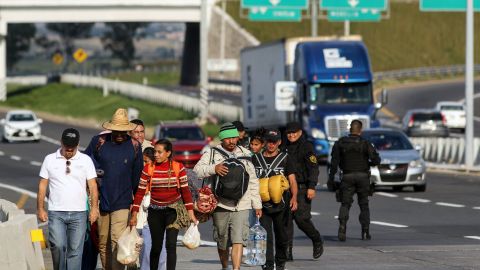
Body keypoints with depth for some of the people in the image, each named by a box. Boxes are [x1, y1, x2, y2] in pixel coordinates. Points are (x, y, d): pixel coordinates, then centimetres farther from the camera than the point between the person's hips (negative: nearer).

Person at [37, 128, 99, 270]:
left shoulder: (86, 160, 6)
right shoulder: (50, 160, 6)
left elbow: (92, 185, 5)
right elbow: (42, 185, 8)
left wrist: (94, 207, -5)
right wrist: (40, 208, 3)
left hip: (78, 213, 0)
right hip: (56, 212, 0)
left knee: (75, 250, -2)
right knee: (57, 246, -13)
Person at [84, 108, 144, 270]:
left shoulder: (134, 146, 2)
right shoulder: (98, 142, 0)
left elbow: (137, 174, 11)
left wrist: (132, 197, 16)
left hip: (122, 203, -2)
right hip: (100, 201, 2)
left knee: (118, 241, -14)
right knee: (102, 243, 8)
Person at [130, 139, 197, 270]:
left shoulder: (178, 167, -5)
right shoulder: (148, 168, -3)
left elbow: (185, 190, -2)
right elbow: (140, 192, -1)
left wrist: (191, 213, -5)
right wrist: (134, 214, -4)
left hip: (173, 210, -2)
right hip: (155, 212, 2)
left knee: (171, 245, -13)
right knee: (156, 247, 7)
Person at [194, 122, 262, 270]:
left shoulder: (245, 154, 13)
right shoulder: (212, 154, 3)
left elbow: (253, 181, 17)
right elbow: (197, 170, -10)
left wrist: (257, 204, 15)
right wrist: (214, 168, -28)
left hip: (241, 206, 1)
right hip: (221, 205, -1)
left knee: (238, 240, -14)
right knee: (222, 242, 10)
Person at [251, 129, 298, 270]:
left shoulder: (285, 158, 7)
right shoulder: (256, 158, 11)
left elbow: (292, 179, 0)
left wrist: (294, 197, -14)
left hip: (281, 204, 0)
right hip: (262, 204, 0)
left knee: (281, 235, 8)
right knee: (265, 235, -10)